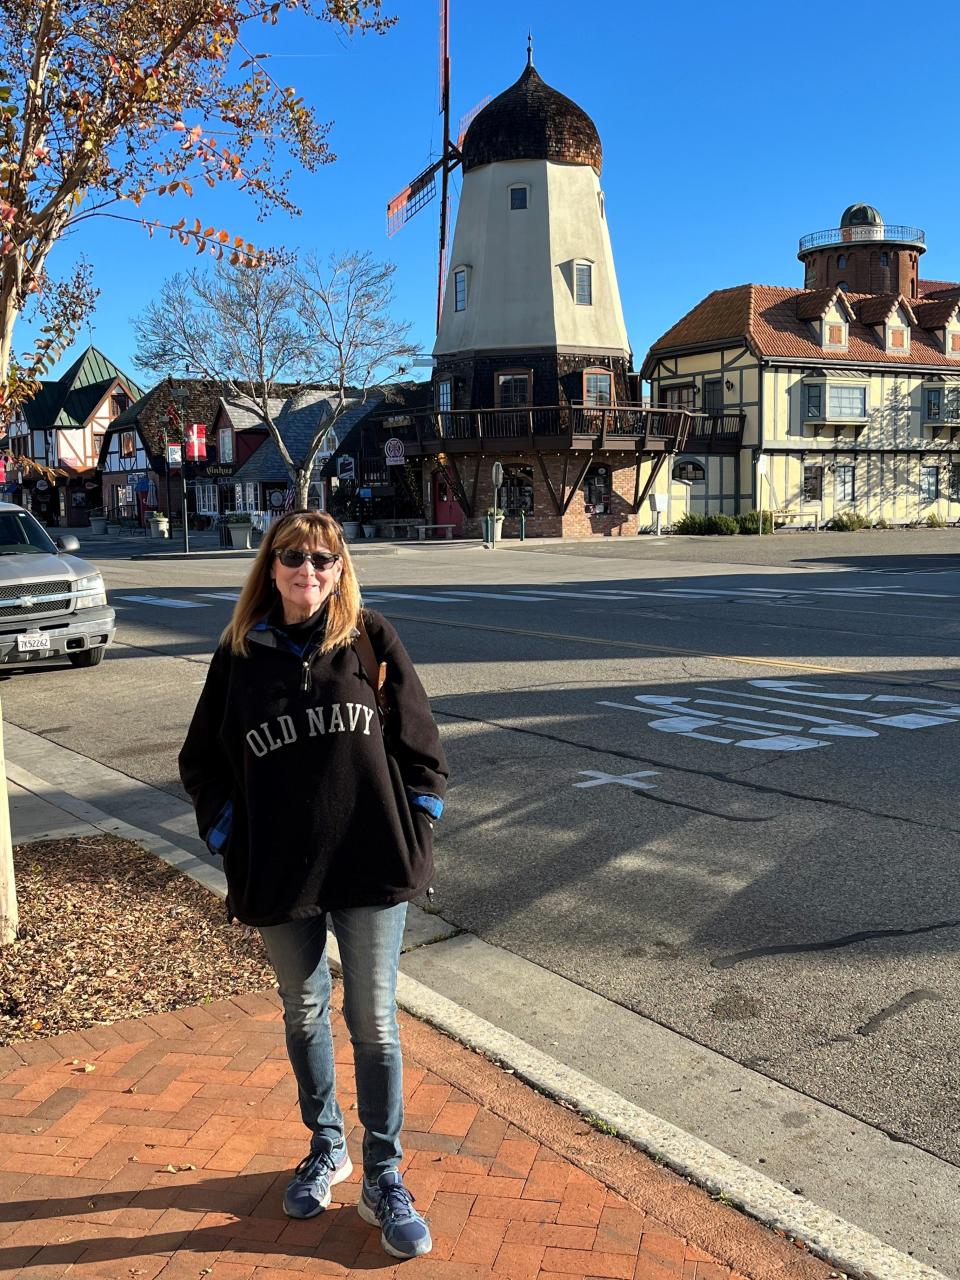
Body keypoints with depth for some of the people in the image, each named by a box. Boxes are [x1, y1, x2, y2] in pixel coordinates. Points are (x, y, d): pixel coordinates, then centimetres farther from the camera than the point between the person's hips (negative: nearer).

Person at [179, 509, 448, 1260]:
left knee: (374, 1022, 5)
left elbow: (419, 744, 1)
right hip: (280, 878, 2)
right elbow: (202, 762, 7)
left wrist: (414, 833, -5)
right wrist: (233, 846, -1)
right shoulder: (240, 653, 0)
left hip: (373, 868, -2)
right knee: (304, 1015, 17)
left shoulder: (371, 639, -3)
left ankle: (385, 1178, 21)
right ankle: (326, 1148, 39)